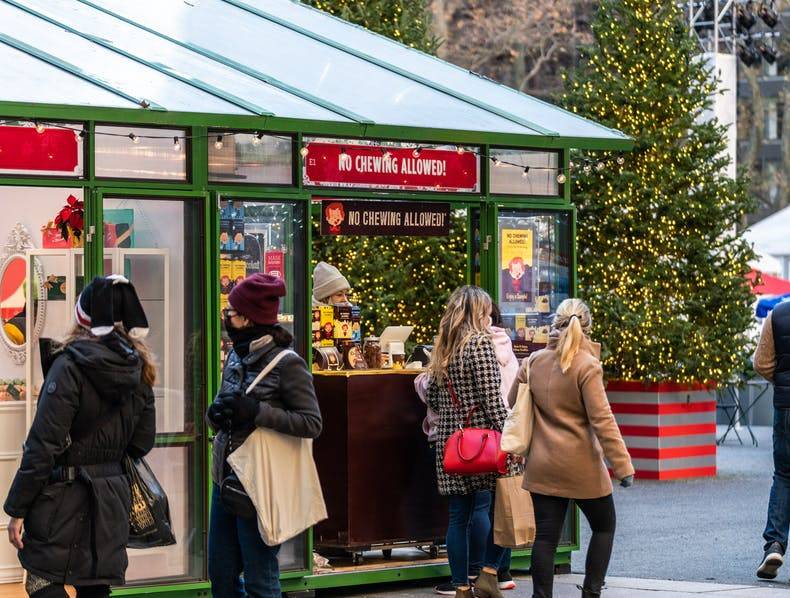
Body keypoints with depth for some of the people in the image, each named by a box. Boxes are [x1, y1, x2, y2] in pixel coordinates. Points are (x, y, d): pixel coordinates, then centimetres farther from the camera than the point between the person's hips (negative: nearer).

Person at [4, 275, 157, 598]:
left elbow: (43, 446, -16)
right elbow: (142, 443, 11)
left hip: (65, 498, -6)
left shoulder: (70, 366, -13)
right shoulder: (138, 370, 6)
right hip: (111, 499, 7)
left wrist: (17, 509, -12)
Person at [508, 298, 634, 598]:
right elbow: (602, 420, -16)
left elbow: (512, 405, 11)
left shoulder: (533, 362, 2)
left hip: (542, 467, 4)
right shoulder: (587, 366, -13)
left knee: (545, 536, 6)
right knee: (604, 526, 14)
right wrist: (622, 465, -15)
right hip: (581, 466, -4)